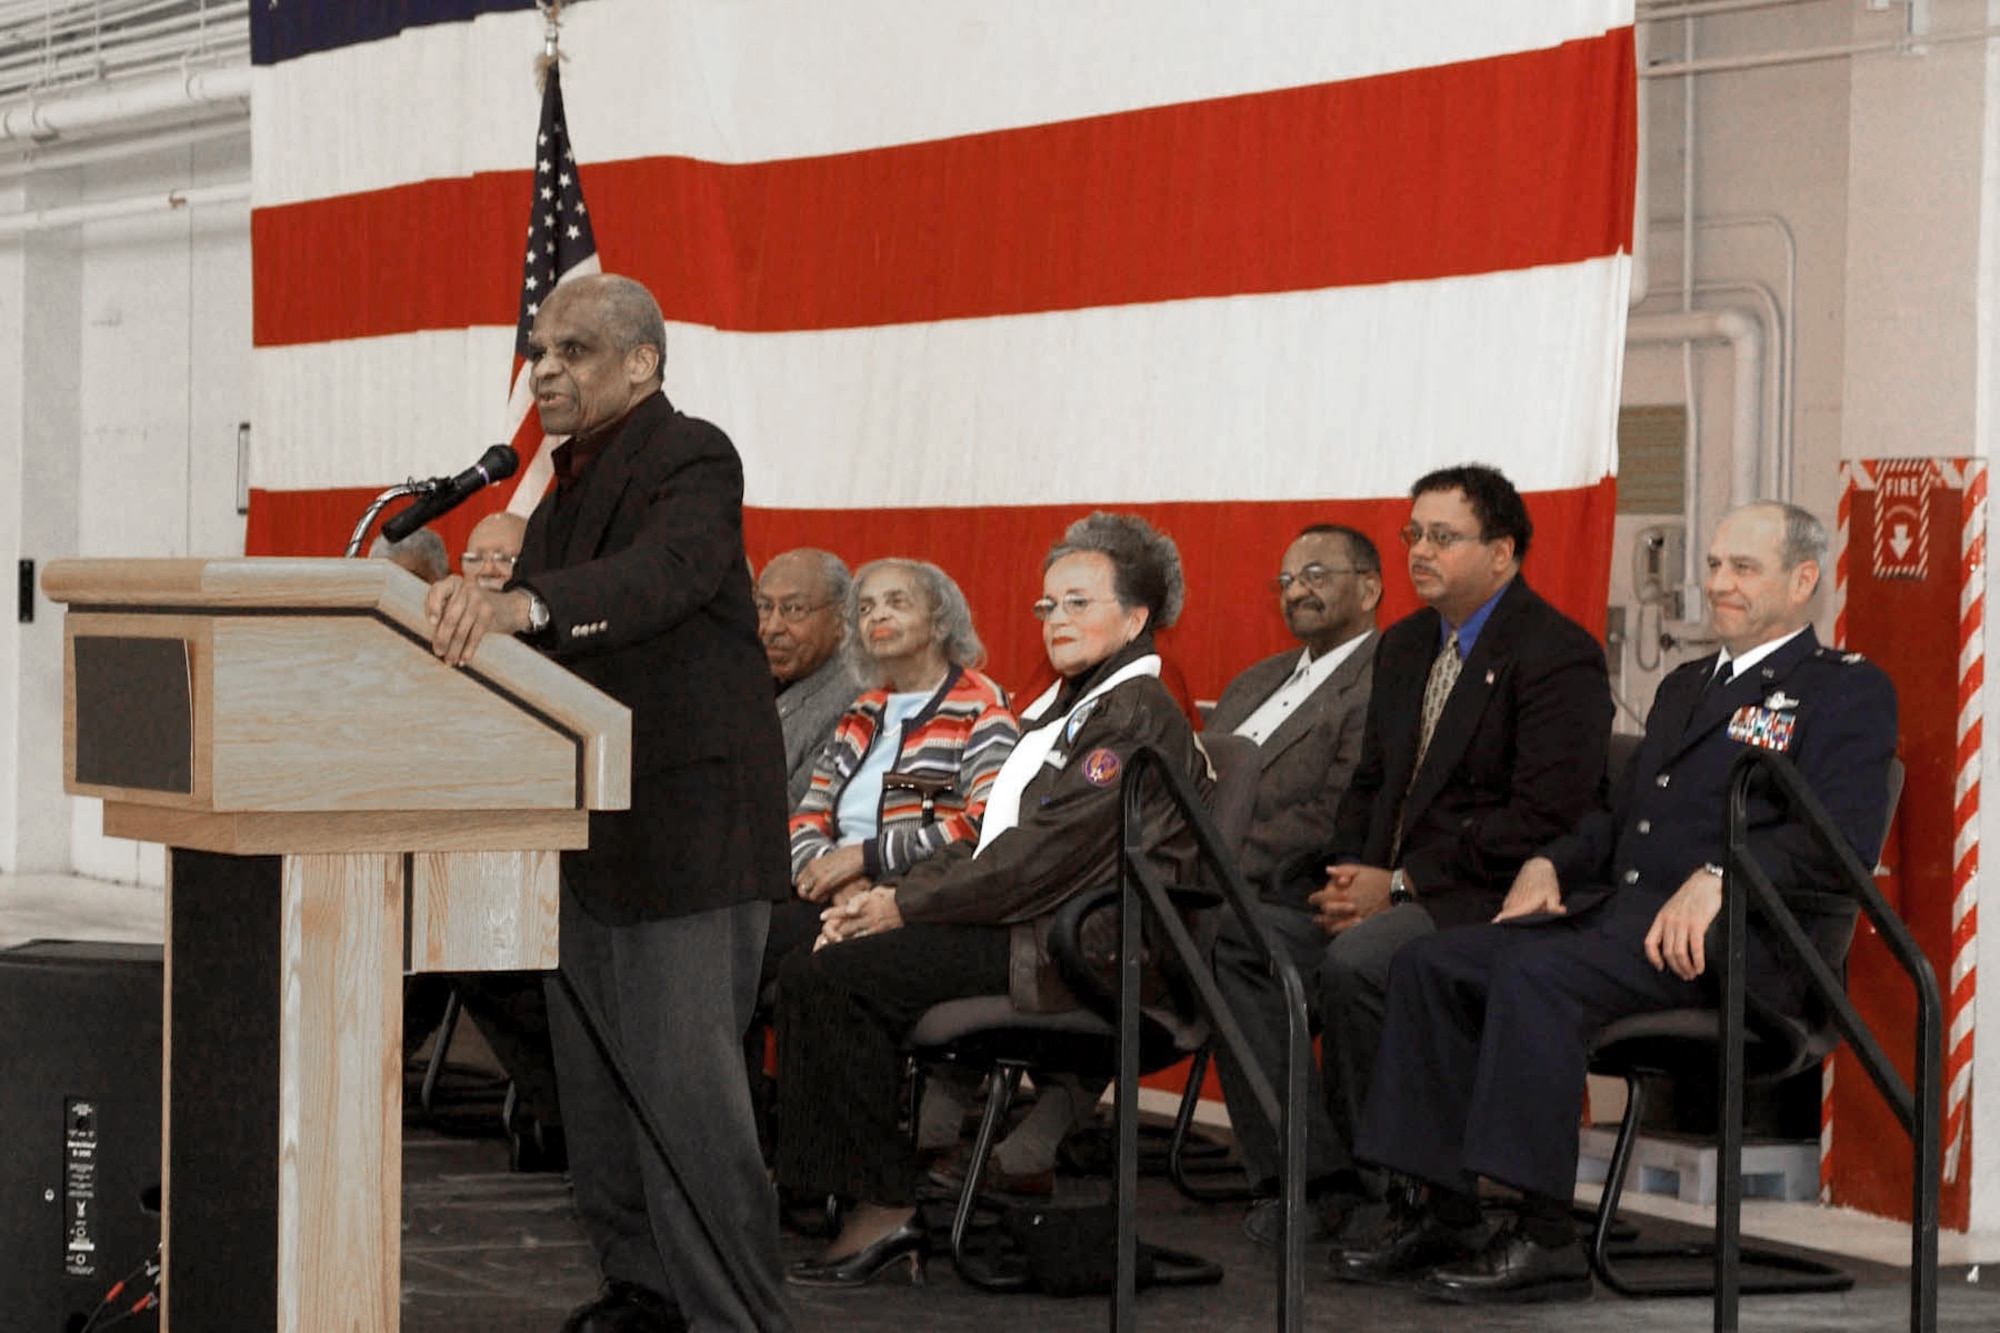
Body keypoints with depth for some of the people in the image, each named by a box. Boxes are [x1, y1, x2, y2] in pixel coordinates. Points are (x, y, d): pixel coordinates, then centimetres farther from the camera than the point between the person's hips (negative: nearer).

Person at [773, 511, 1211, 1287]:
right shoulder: (1069, 709, 24)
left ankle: (885, 1209, -16)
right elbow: (989, 842, 20)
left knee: (832, 978, -21)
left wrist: (909, 905, -12)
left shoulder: (1138, 715, -9)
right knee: (816, 976, -7)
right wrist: (891, 896, 3)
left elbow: (1046, 854, -17)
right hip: (1022, 927, 10)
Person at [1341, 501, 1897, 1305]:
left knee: (1536, 976, -32)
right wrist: (1548, 866, 10)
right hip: (1620, 909, 9)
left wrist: (1719, 877, -26)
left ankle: (1544, 1238, -31)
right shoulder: (1684, 686, 30)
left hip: (1740, 939, -8)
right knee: (1431, 965, -10)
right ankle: (1442, 1212, -11)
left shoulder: (1848, 691, 2)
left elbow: (1843, 838, -14)